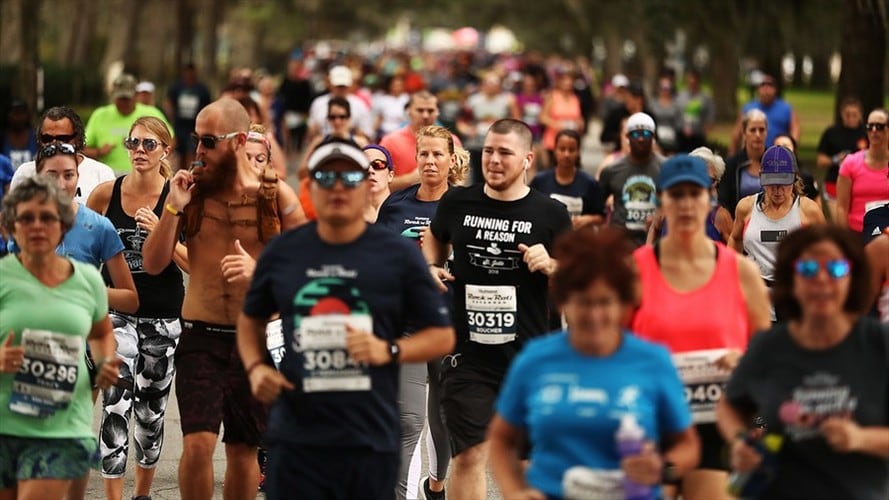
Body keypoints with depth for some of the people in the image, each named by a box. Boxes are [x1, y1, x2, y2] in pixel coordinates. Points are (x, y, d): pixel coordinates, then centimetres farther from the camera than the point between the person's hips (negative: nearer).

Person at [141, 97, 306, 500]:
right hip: (200, 336, 0)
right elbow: (153, 264, 1)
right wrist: (173, 208, -12)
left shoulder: (275, 196, -1)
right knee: (198, 443, -15)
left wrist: (259, 269, -18)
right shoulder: (191, 191, 2)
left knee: (244, 450, 10)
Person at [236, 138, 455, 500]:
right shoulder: (283, 252, 7)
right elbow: (251, 320, 22)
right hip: (295, 439, 1)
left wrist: (390, 350, -14)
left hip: (371, 440, -1)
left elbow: (442, 335, 4)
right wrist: (255, 367, 2)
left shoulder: (398, 255, 1)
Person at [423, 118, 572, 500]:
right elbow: (434, 236, 25)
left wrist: (550, 266, -15)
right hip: (468, 354, 0)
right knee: (469, 456, -7)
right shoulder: (457, 203, 2)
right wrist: (432, 267, 5)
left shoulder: (550, 214, -2)